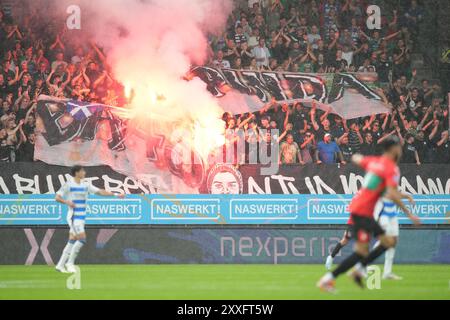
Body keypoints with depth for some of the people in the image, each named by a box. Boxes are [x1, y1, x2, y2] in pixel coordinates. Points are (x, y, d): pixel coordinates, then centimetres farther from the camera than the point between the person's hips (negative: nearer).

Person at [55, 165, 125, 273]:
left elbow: (100, 192, 10)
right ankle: (70, 262, -8)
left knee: (72, 241, 7)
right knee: (82, 238, -17)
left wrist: (115, 194, 2)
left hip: (81, 217, 7)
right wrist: (67, 202, -24)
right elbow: (57, 197, -6)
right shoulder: (68, 185, -6)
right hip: (74, 215, -7)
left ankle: (60, 265, 12)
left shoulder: (85, 185, 11)